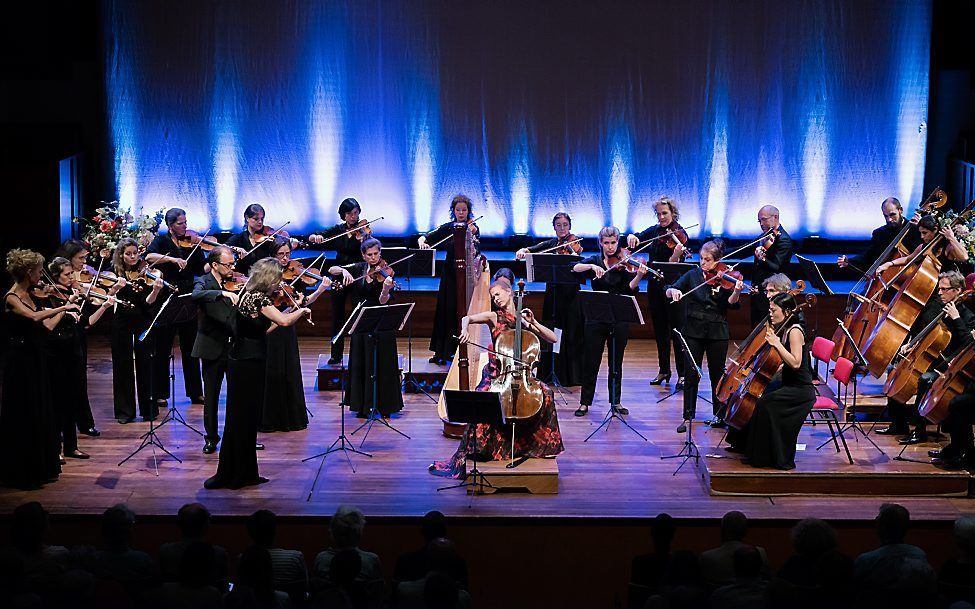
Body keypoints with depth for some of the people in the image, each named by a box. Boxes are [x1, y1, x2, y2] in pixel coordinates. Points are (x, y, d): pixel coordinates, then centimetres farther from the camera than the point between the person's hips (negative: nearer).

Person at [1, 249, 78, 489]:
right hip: (21, 360, -9)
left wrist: (65, 311, 6)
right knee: (23, 416, -2)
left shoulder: (29, 295, 9)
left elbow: (47, 325, 13)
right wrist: (63, 307, -26)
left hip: (36, 359, 9)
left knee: (41, 413, 15)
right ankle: (21, 472, 6)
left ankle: (41, 467, 25)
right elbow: (34, 317, -33)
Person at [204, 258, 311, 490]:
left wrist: (293, 311, 10)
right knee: (242, 419, -2)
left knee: (243, 419, 14)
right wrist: (302, 311, -9)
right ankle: (234, 475, 3)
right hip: (249, 364, -10)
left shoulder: (249, 295, 11)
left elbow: (265, 328, 15)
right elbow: (284, 321, -29)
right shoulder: (257, 297, -18)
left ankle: (244, 474, 21)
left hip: (241, 363, 10)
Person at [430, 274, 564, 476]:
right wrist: (465, 330, -28)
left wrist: (533, 322, -6)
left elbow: (552, 338, 7)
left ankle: (537, 447, -6)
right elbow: (467, 318, -6)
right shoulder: (495, 317, 6)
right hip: (497, 372, -2)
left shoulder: (523, 319, 12)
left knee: (545, 393, -24)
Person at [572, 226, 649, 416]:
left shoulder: (624, 263, 0)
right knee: (591, 361, 2)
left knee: (616, 362, 8)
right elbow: (575, 268, -11)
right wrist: (592, 267, -27)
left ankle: (615, 401, 18)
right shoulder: (595, 261, 5)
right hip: (596, 318, 0)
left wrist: (638, 276, -31)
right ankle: (585, 402, 10)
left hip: (619, 319, 0)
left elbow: (630, 288, -13)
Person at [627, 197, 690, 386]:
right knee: (660, 329, 12)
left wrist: (677, 254, -40)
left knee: (677, 329, -6)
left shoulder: (679, 234, -9)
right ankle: (663, 371, 21)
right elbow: (636, 237, 7)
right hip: (655, 286, 6)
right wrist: (631, 237, -16)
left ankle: (682, 373, -2)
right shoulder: (655, 231, 9)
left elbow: (674, 264, -19)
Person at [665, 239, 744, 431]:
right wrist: (674, 291, -21)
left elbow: (731, 303, -14)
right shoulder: (693, 275, 4)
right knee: (691, 375, 1)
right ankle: (688, 417, 6)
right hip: (693, 330, 1)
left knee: (718, 375, 8)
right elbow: (668, 292, 1)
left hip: (717, 332, -1)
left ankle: (720, 415, 21)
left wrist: (736, 291, -34)